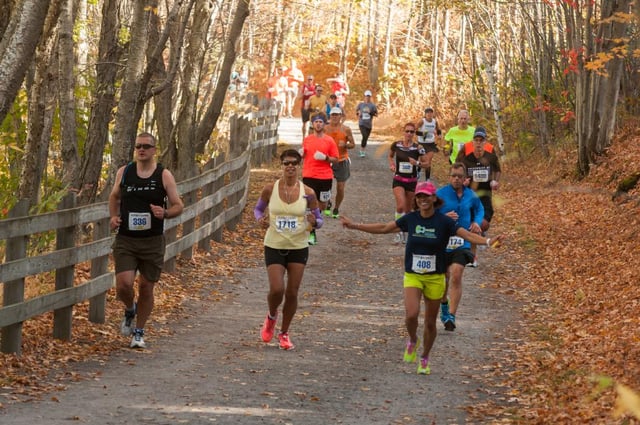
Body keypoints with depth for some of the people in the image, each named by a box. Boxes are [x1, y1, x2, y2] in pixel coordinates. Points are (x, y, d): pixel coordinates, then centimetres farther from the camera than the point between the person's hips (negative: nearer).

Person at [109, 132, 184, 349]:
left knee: (146, 287, 6)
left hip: (152, 242, 0)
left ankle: (139, 332, 23)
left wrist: (165, 213, -22)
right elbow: (114, 197, 20)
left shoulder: (164, 175, -2)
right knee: (123, 285, -14)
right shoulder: (124, 172, 3)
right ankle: (130, 310, 21)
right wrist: (113, 216, 2)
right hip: (125, 240, 1)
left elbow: (178, 206, 0)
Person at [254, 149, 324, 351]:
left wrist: (314, 222, -20)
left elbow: (319, 219, 4)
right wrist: (260, 219, -11)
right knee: (276, 290, -13)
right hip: (274, 247, -1)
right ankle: (271, 317, 22)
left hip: (298, 248, 1)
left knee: (292, 293, 3)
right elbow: (258, 209, 11)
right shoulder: (270, 189, -5)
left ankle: (284, 333, 23)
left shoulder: (307, 193, -5)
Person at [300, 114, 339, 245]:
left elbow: (335, 159, 1)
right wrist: (301, 154, -3)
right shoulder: (307, 139, 6)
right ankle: (311, 234, -4)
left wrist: (325, 158, -17)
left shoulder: (329, 141, 0)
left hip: (325, 177, 0)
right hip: (309, 176, 0)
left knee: (322, 204, 11)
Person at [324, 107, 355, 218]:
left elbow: (353, 144, 3)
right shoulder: (325, 129, 1)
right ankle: (327, 204, 23)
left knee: (340, 188, 0)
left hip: (341, 161, 0)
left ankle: (336, 209, 19)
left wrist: (345, 145, -18)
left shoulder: (346, 130, -1)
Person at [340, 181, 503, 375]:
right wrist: (355, 226, 8)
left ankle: (424, 359, 30)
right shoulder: (410, 219, 0)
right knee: (411, 314, -21)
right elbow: (383, 228, 9)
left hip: (435, 278, -1)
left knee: (430, 322, 8)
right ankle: (412, 341, 11)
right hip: (412, 276, 1)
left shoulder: (444, 222, -8)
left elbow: (467, 235, -16)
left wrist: (488, 241, -34)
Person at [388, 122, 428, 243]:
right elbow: (390, 156, 17)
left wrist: (417, 163, -17)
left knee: (408, 209, 11)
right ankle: (399, 231, -6)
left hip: (412, 181, 1)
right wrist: (391, 164, -1)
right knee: (401, 206, -19)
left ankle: (406, 230, 28)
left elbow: (425, 163, 3)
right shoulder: (396, 145, -3)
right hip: (398, 180, -1)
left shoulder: (417, 148, -6)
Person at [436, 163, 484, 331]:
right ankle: (444, 303, 47)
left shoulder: (471, 196, 1)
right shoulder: (440, 194, -8)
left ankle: (451, 316, -14)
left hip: (462, 243, 0)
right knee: (444, 277, 15)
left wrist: (477, 222, 1)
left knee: (456, 275, -16)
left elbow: (479, 210, 21)